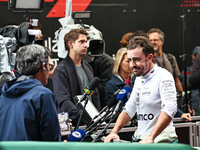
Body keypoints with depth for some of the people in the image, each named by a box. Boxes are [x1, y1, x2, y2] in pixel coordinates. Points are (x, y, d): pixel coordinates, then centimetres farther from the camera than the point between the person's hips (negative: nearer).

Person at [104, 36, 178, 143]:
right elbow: (129, 109, 24)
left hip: (160, 140, -7)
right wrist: (114, 132, 9)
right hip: (140, 140, 7)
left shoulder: (163, 77, -8)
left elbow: (169, 110, -22)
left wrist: (151, 137, -29)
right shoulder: (139, 79, 19)